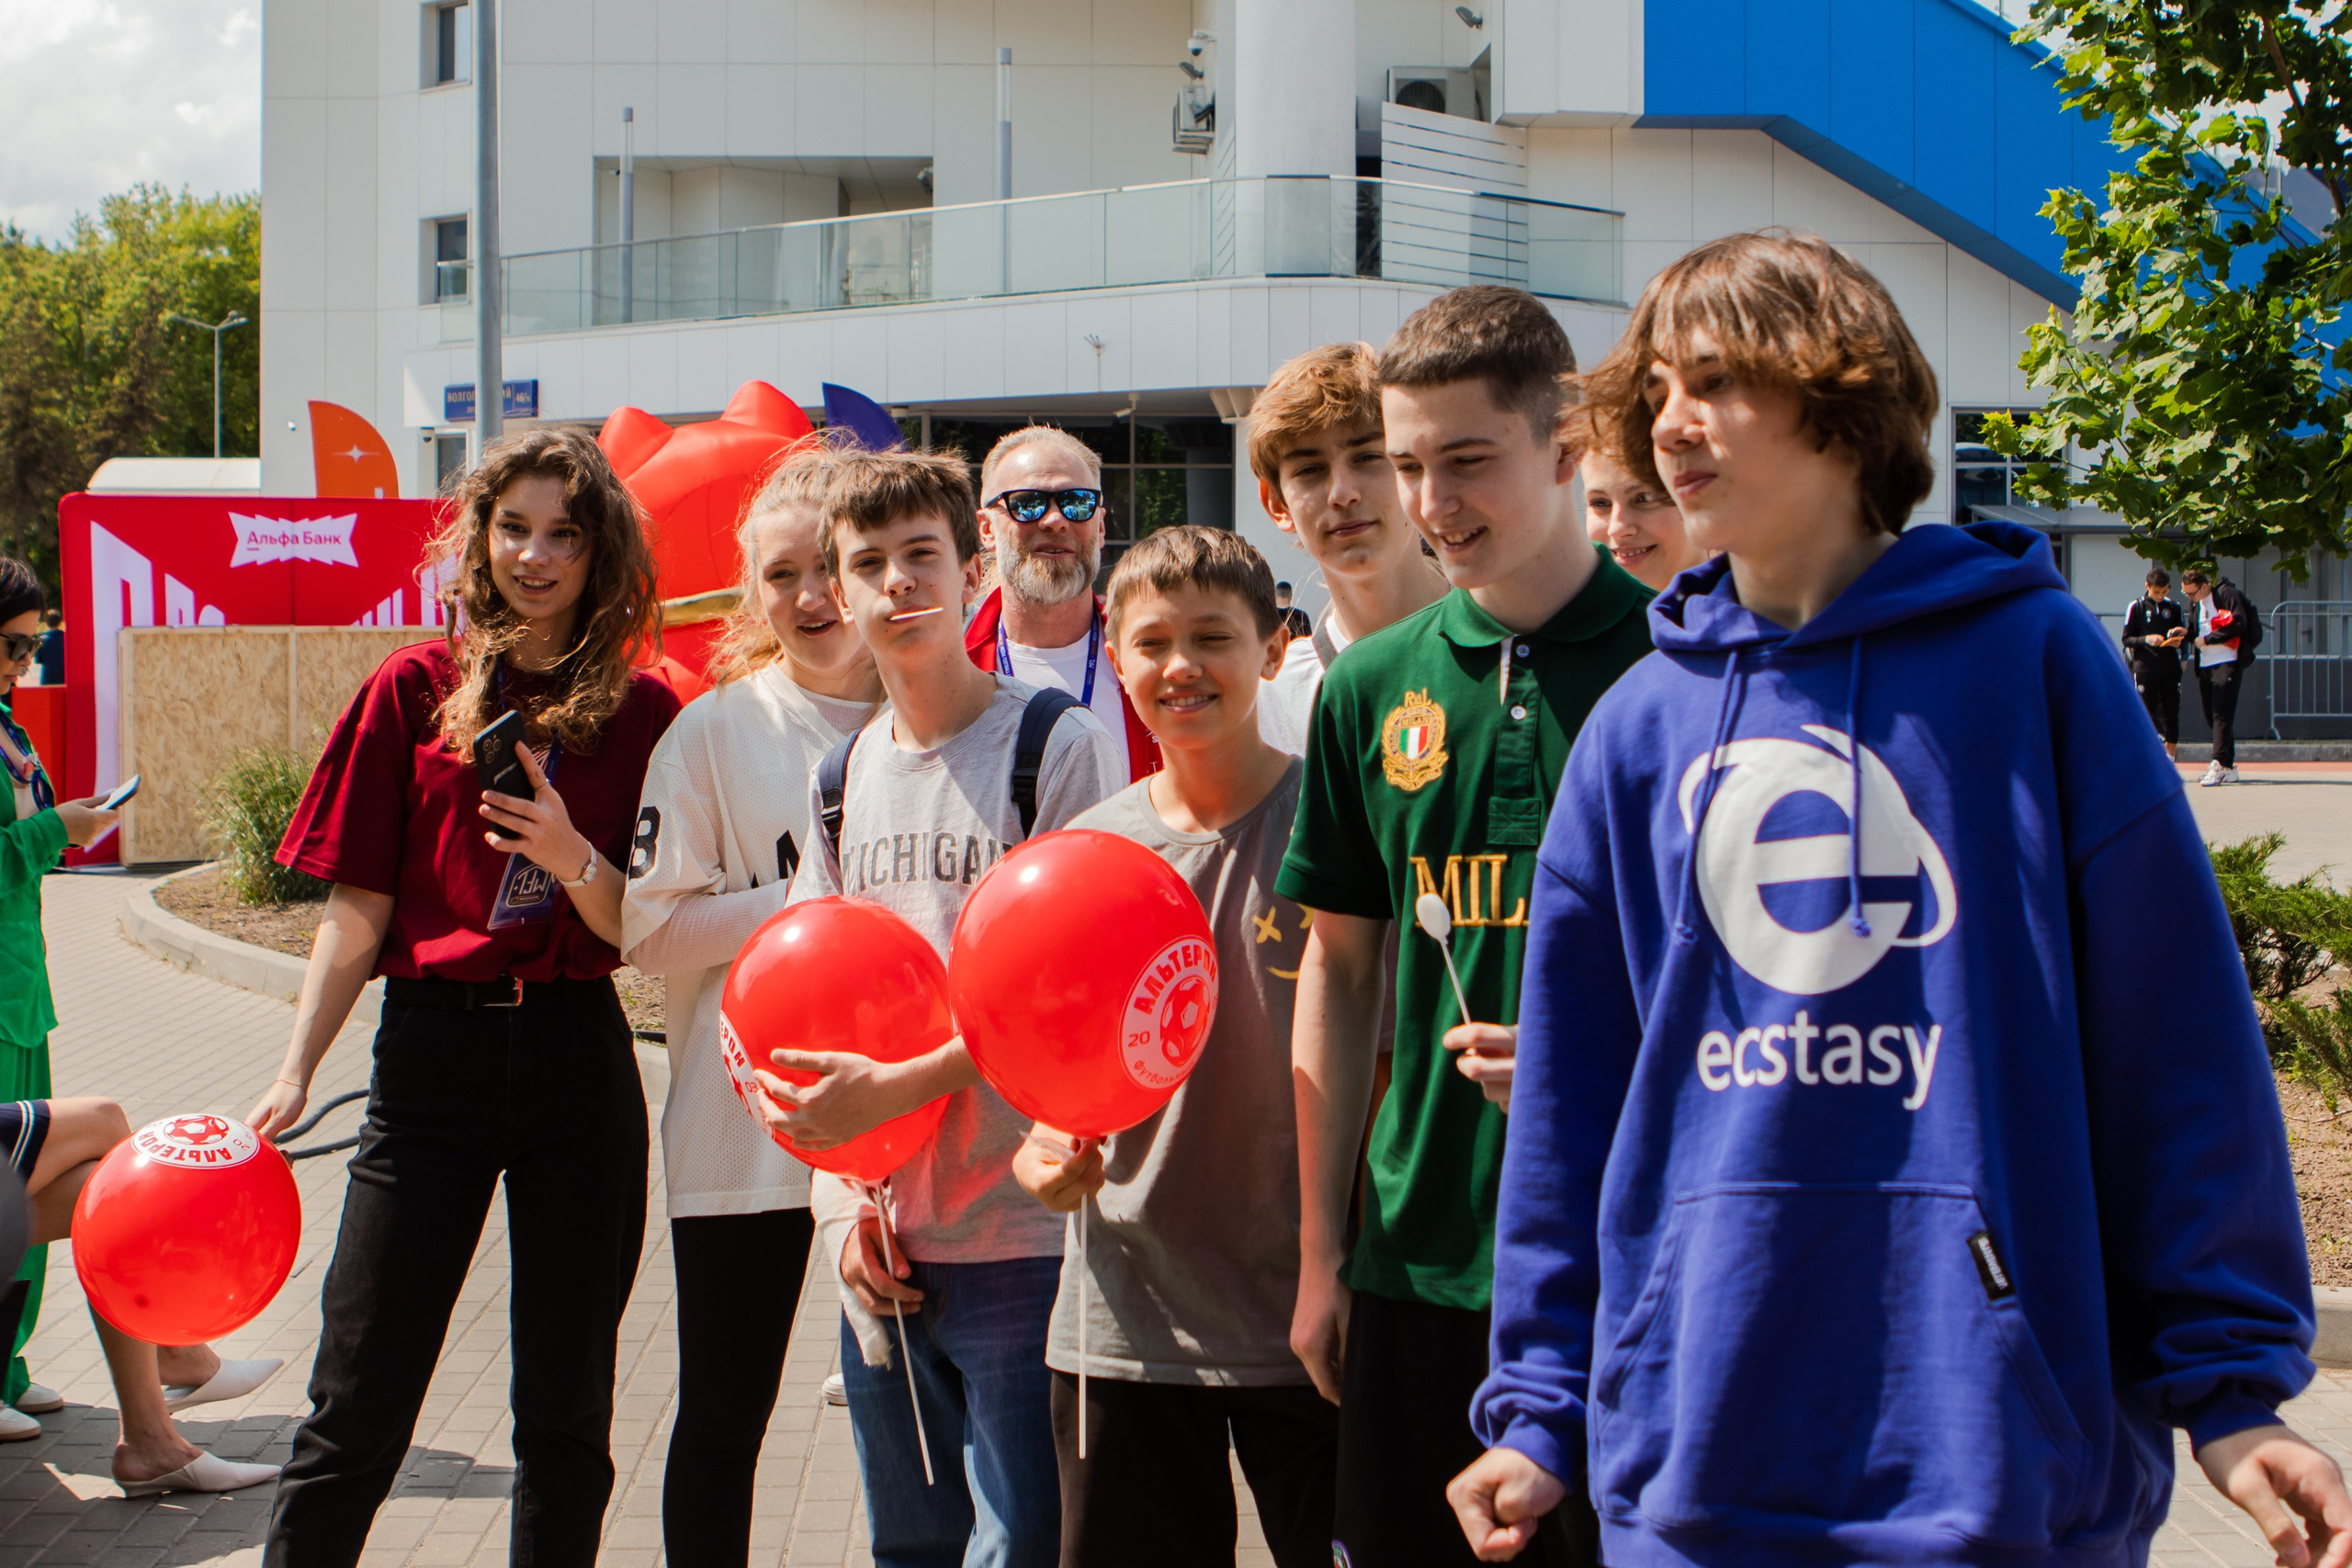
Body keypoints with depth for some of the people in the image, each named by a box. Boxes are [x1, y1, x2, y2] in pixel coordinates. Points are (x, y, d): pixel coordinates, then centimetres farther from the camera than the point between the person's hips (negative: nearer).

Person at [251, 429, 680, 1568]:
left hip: (578, 1058, 1)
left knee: (567, 1407, 9)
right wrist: (295, 1072, -4)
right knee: (359, 1401, -3)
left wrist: (574, 862, -19)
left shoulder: (642, 714, 4)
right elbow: (356, 915, 4)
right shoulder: (413, 692, 4)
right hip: (433, 1052, -1)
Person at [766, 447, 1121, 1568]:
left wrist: (898, 1086, -18)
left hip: (1019, 1233, -6)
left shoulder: (1058, 747, -6)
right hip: (878, 1239, 6)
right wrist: (847, 1200, 1)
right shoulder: (843, 778, 13)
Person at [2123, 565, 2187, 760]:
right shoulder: (2137, 607, 3)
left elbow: (2184, 633, 19)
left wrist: (2179, 639, -5)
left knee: (2171, 712, 2)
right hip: (2145, 668, -3)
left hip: (2170, 667, 3)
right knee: (2147, 712, -3)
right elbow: (2127, 639, 2)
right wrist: (2146, 640, -16)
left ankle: (2170, 756, 10)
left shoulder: (2174, 607, 12)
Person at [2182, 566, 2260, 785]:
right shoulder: (2196, 603, 18)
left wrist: (2207, 640, -15)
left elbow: (2239, 623, -18)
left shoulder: (2226, 594, -9)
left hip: (2227, 663, -9)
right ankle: (2228, 768, 14)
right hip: (2205, 666, 9)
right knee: (2212, 717, 8)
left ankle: (2219, 765, -20)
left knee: (2222, 715, -15)